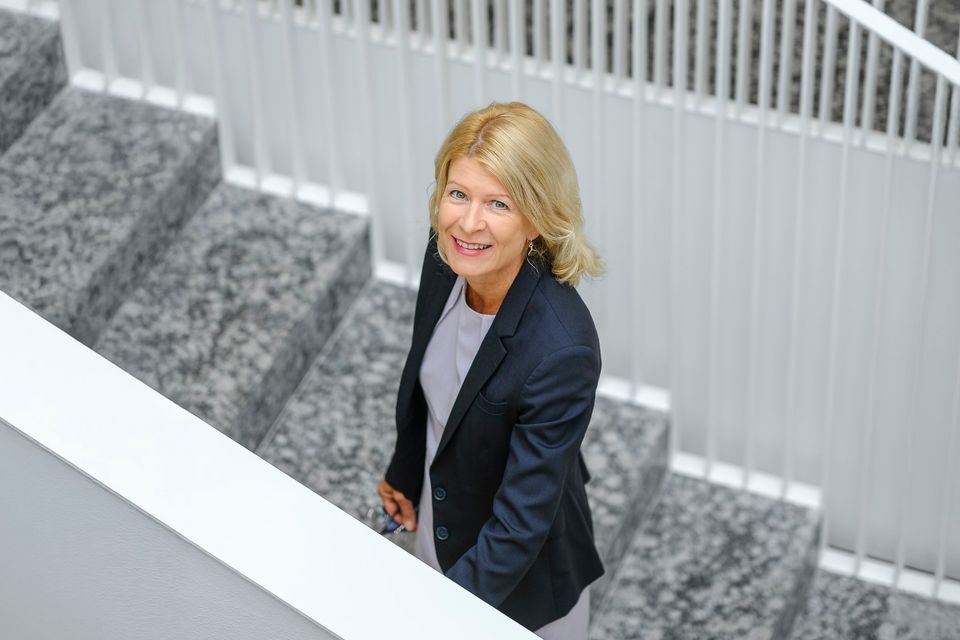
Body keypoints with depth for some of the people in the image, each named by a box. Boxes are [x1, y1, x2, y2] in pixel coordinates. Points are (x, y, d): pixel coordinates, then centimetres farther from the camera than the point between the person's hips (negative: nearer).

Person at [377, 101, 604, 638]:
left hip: (523, 584, -5)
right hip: (442, 523, 5)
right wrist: (404, 473, 16)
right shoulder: (449, 258, -18)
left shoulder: (560, 351, -38)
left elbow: (521, 525, -31)